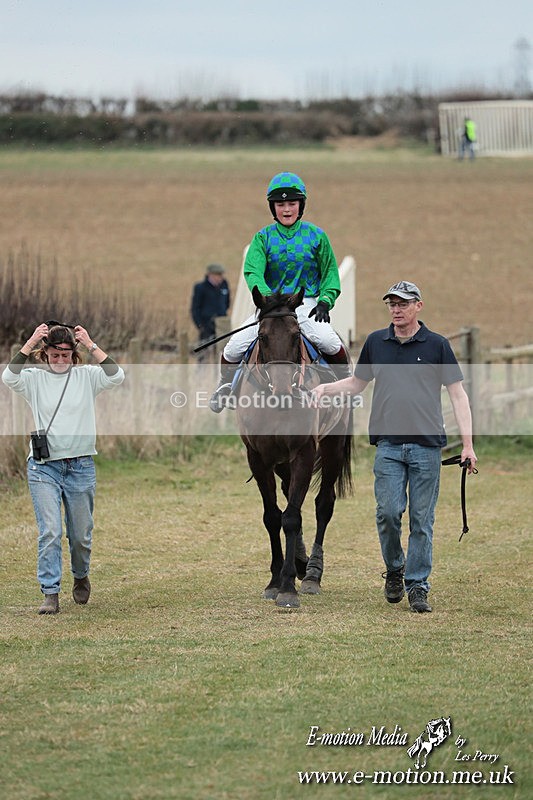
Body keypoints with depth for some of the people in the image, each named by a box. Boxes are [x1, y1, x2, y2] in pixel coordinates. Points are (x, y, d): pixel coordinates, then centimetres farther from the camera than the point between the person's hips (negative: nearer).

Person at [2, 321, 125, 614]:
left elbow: (116, 376, -13)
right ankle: (50, 594, -9)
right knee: (49, 532, -11)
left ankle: (81, 577, 38)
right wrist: (30, 343, -19)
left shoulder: (86, 376, 3)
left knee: (81, 535, 10)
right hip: (43, 467, -1)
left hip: (81, 467, 1)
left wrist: (91, 345, -15)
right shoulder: (35, 378, 2)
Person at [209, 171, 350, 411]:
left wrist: (325, 301, -8)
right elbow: (252, 272, -11)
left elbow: (330, 275, 10)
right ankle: (225, 386, 19)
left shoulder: (316, 236, 4)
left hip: (306, 305, -1)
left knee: (330, 343, -29)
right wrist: (268, 297, -29)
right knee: (233, 348, -13)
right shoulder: (263, 238, 3)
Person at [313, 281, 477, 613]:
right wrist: (324, 388, 4)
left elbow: (458, 394, 3)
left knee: (422, 520, 0)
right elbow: (357, 383, 23)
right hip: (388, 445, 2)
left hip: (427, 445, -1)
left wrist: (468, 445, -4)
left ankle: (418, 586, 7)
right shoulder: (376, 343, 9)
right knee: (388, 512, -9)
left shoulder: (437, 345, 3)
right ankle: (395, 569, 15)